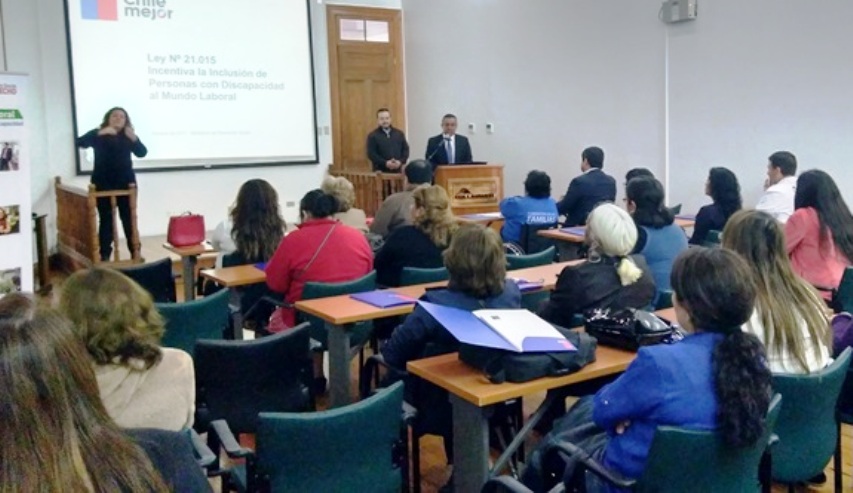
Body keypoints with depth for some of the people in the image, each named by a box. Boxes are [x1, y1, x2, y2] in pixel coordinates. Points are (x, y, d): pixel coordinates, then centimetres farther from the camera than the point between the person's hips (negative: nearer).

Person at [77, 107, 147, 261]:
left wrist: (134, 138, -23)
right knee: (106, 220, -1)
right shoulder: (98, 134, 3)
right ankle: (105, 255, 4)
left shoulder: (128, 136, 9)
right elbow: (80, 142, -15)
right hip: (103, 184, -2)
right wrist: (101, 133, -25)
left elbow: (142, 153, -5)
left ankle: (135, 252, 11)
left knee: (129, 219, 4)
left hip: (126, 182, 2)